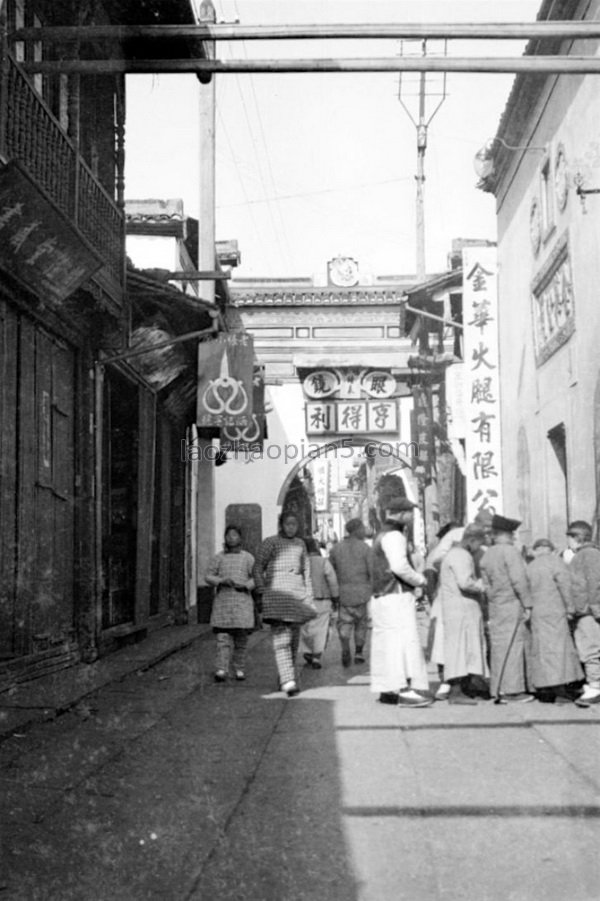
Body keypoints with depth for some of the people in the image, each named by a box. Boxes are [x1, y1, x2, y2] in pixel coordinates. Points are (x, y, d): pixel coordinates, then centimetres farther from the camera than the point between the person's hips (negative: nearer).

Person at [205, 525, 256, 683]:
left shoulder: (248, 558, 8)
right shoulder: (219, 557, 9)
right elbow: (208, 576, 6)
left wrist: (245, 585, -14)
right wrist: (222, 581, -12)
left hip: (242, 600, 0)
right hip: (222, 600, 0)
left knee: (241, 638, 2)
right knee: (223, 638, -9)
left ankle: (240, 670, 14)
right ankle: (221, 670, -13)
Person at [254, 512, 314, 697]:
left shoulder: (300, 544, 16)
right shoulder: (270, 543, 2)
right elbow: (258, 568, 2)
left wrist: (309, 596, 13)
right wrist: (262, 592, -7)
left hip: (297, 593, 5)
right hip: (276, 591, -5)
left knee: (294, 640, 5)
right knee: (281, 638, -13)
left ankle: (284, 676, 19)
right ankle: (288, 682, -20)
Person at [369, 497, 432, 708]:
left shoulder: (382, 536, 21)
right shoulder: (394, 536, -12)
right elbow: (399, 566, -25)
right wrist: (419, 580, -11)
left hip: (381, 596, 11)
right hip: (396, 596, -11)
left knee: (386, 644, 11)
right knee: (405, 641, -14)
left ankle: (386, 690, 14)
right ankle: (404, 690, -19)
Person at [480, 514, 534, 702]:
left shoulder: (486, 556, 11)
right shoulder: (510, 552, -11)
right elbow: (519, 580, -17)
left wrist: (493, 600, 17)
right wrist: (527, 605, -12)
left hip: (495, 607, 7)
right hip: (512, 604, -7)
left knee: (498, 647, 9)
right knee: (513, 646, -5)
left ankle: (498, 690, 12)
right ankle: (511, 690, -5)